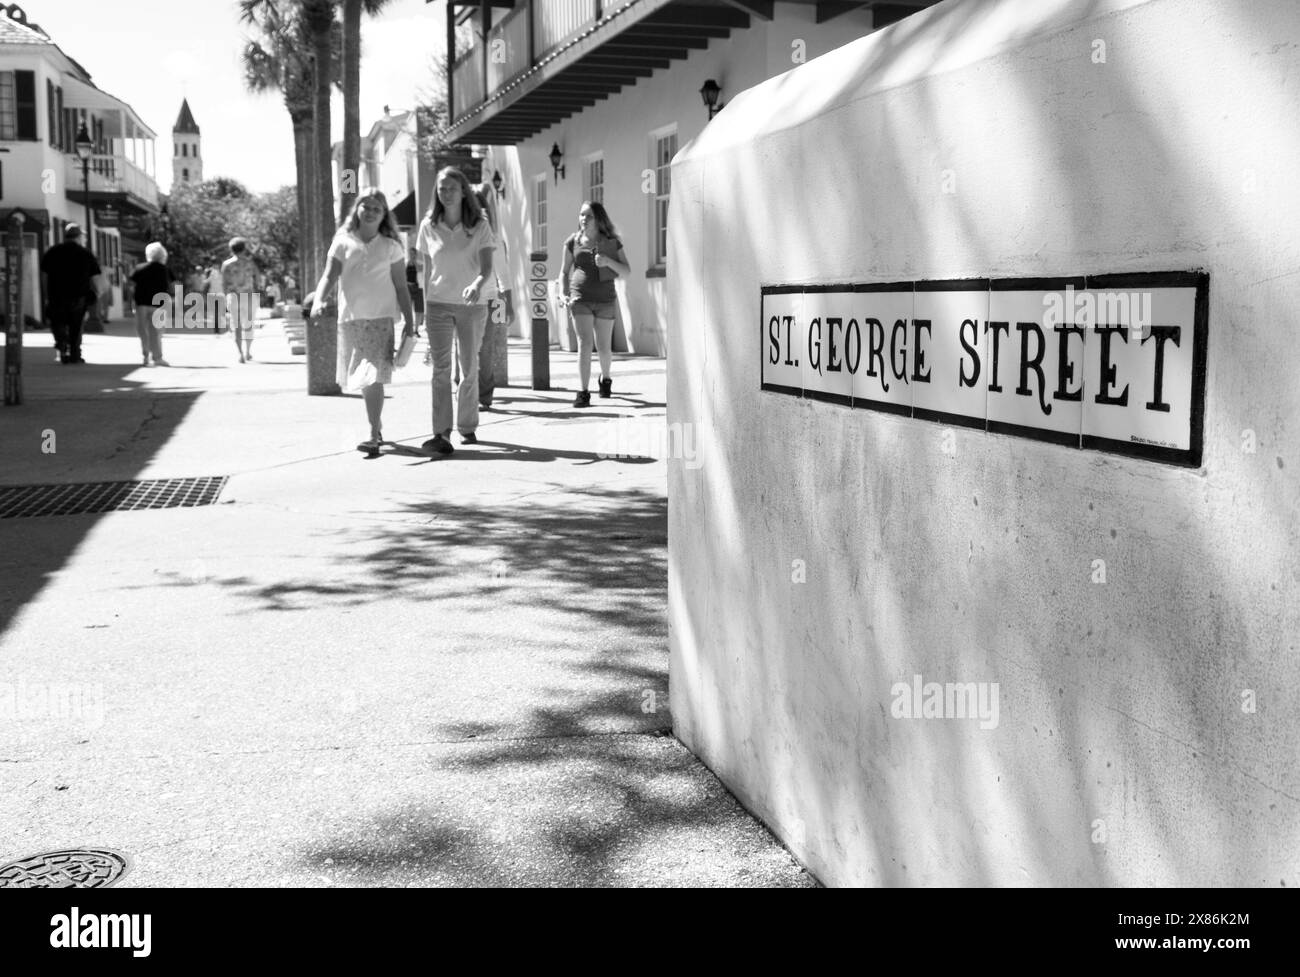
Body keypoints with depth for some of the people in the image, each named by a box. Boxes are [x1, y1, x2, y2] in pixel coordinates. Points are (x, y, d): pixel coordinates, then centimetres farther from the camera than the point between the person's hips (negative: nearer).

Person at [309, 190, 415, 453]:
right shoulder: (343, 242, 6)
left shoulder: (390, 246, 4)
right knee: (359, 378, 12)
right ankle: (377, 427, 28)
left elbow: (401, 287, 6)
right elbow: (329, 275, -1)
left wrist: (409, 321, 2)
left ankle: (374, 436, -16)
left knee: (373, 376, -15)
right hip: (350, 318, 3)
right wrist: (318, 301, -19)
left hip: (381, 317, -3)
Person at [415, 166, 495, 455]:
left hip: (471, 305, 0)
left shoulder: (479, 226, -3)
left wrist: (477, 285, -33)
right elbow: (427, 270, 9)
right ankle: (441, 433, -19)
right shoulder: (429, 226, 3)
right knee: (441, 368, -11)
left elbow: (486, 267, -12)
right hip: (438, 305, 0)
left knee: (469, 369, 10)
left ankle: (467, 427, 25)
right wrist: (426, 308, 10)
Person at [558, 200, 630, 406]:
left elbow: (627, 272, 3)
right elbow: (564, 272, 13)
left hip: (605, 299, 1)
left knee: (604, 348, 7)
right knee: (584, 343, -14)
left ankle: (605, 378, 38)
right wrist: (563, 293, -3)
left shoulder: (612, 242, 5)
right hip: (580, 298, -1)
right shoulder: (573, 241, 6)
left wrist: (608, 261, -14)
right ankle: (583, 393, -14)